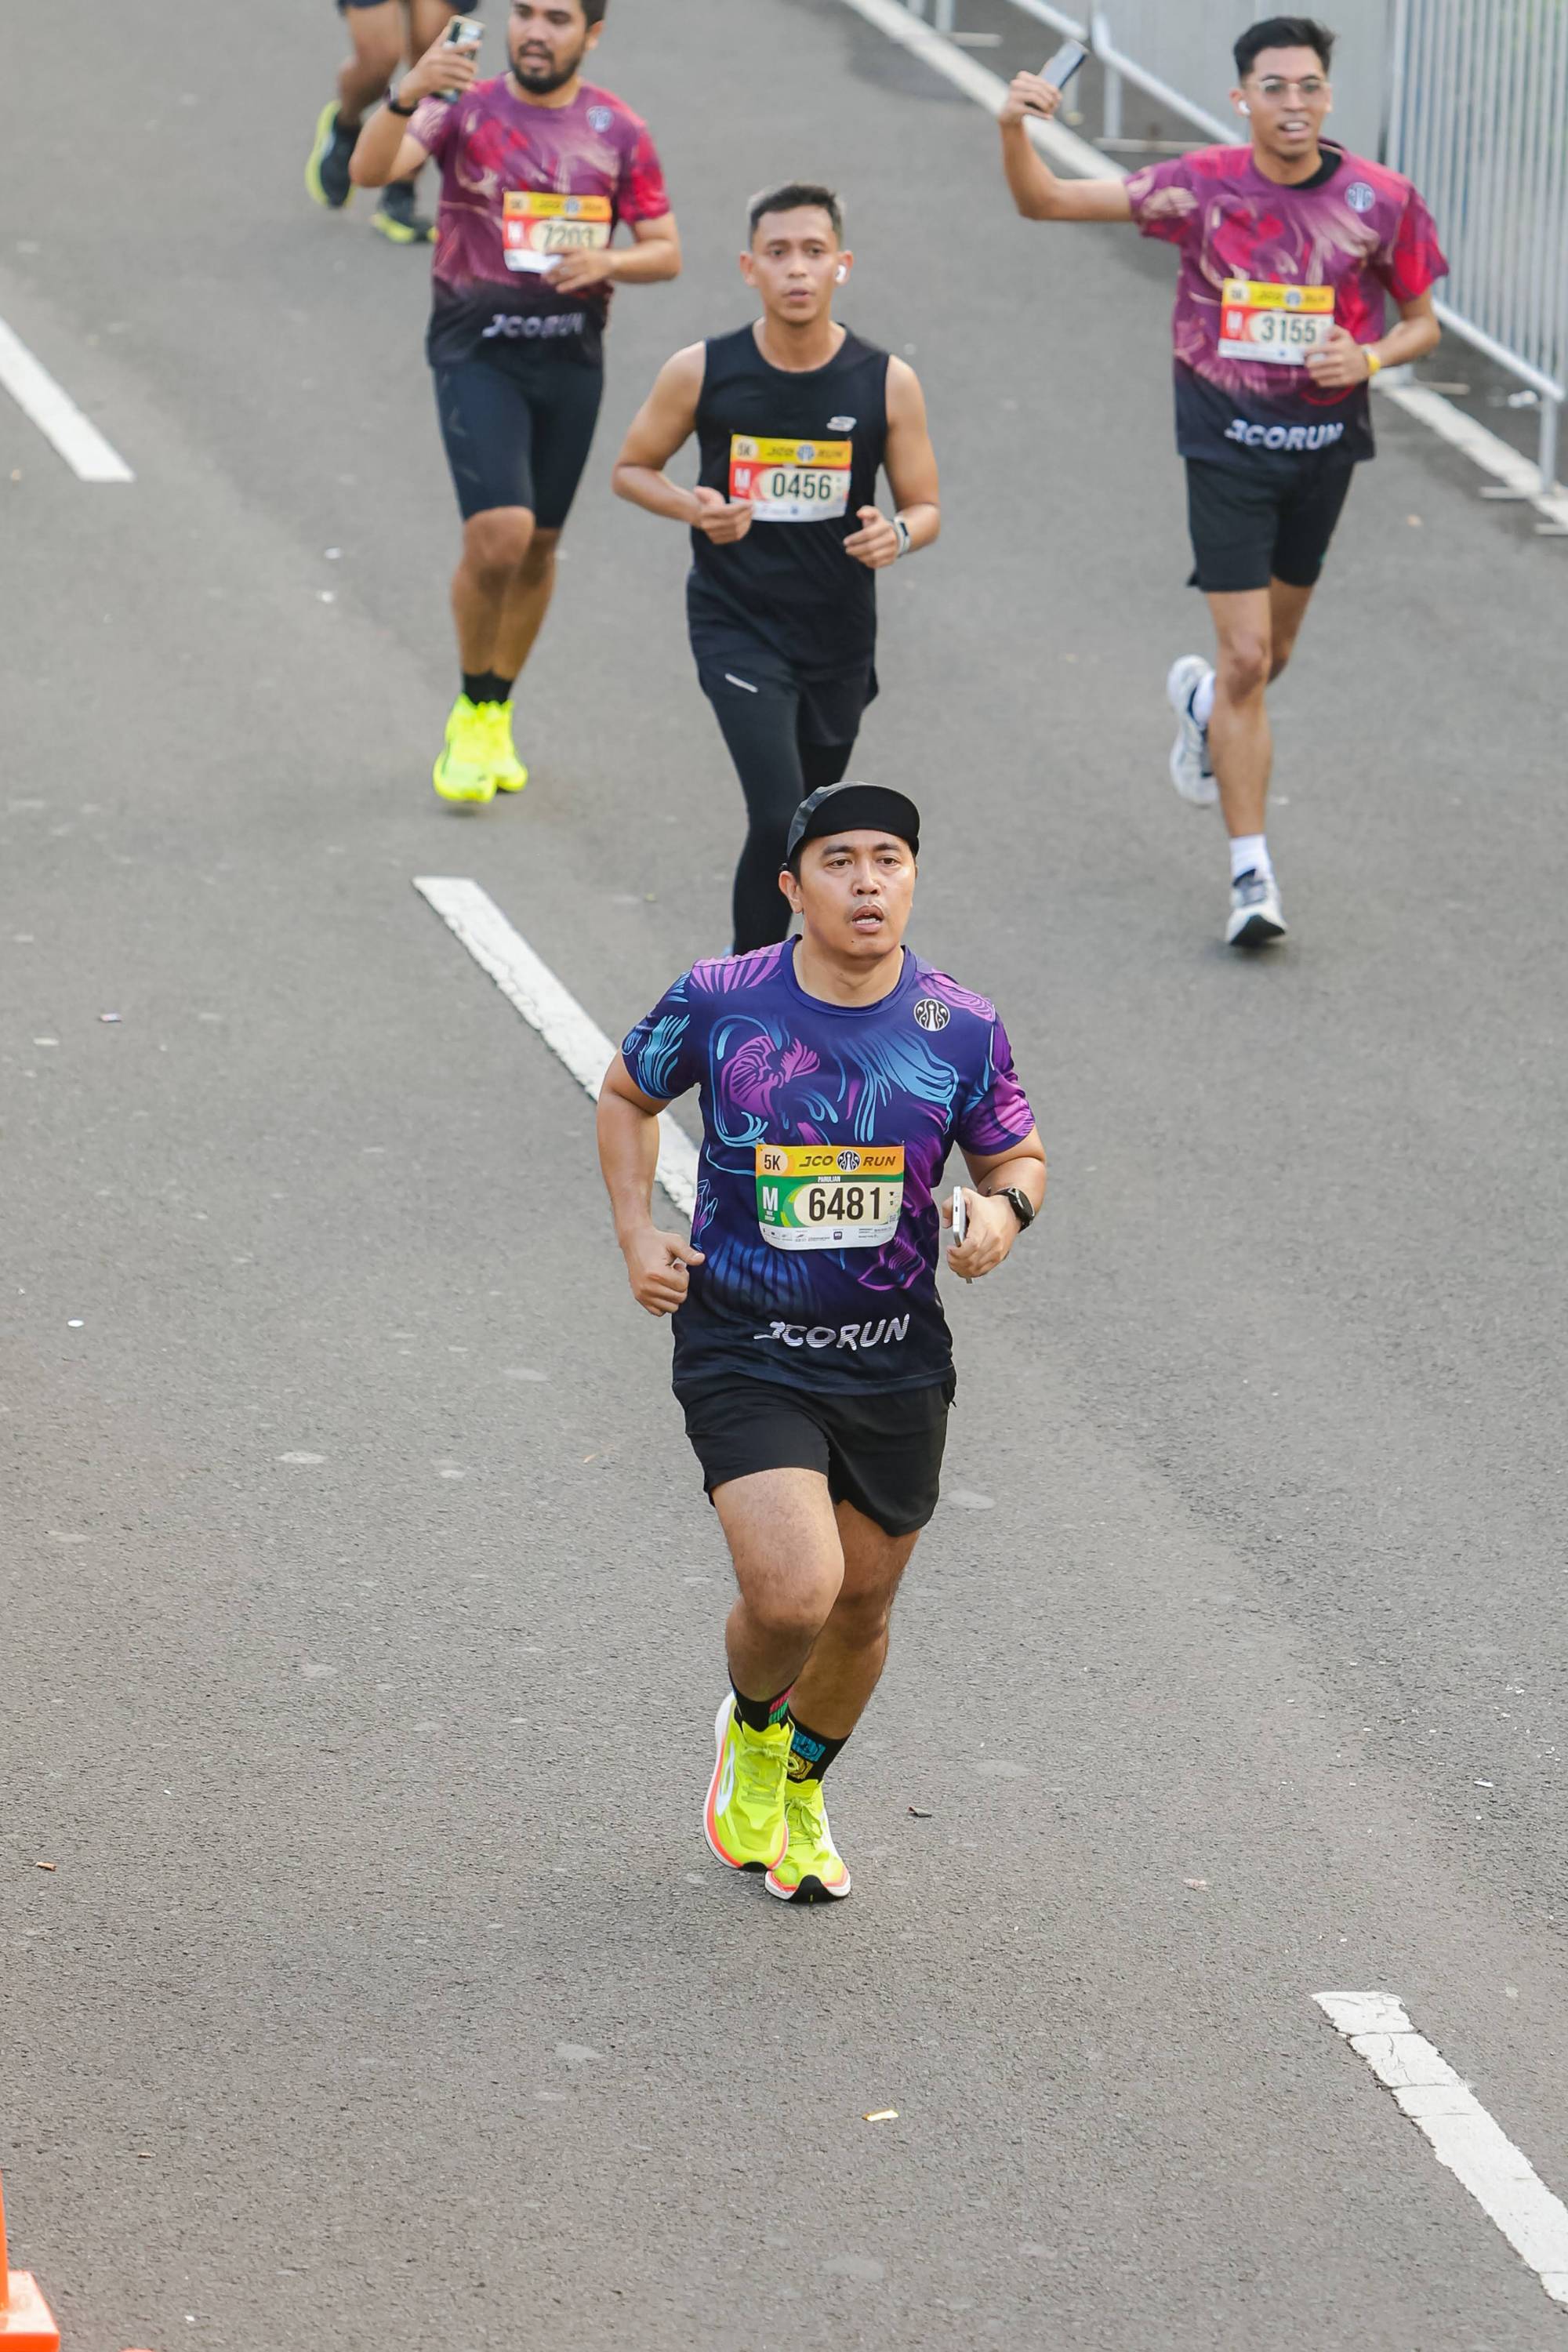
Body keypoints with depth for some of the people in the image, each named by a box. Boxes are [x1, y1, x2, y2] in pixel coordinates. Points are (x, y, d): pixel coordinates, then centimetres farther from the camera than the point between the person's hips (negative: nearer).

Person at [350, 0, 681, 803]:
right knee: (499, 534, -17)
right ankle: (471, 714, 4)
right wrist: (406, 97, -39)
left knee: (540, 544, 11)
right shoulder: (466, 108, -4)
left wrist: (606, 262, -14)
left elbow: (666, 252, 8)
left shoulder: (618, 131, 4)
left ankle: (497, 716, 31)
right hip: (478, 351, -3)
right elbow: (370, 170, -20)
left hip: (572, 354, 4)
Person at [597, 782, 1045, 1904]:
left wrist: (1005, 1209, -14)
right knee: (792, 1592, -20)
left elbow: (1019, 1155, 9)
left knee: (861, 1606, 15)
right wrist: (639, 1235, -1)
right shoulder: (717, 1002, -9)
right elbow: (627, 1096, 10)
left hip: (896, 1361, 3)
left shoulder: (963, 1029, -6)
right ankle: (752, 1728, 17)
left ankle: (802, 1786, 46)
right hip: (744, 1356, -3)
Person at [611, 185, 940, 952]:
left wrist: (898, 534, -21)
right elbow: (632, 468, 6)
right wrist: (693, 508, -15)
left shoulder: (887, 383, -6)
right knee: (779, 819, -19)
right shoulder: (701, 372, -9)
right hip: (736, 624, -3)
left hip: (839, 632, 3)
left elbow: (924, 507, 3)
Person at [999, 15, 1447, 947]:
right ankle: (1253, 875, -3)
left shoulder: (1381, 199, -6)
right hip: (1228, 441, -3)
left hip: (1326, 438, 3)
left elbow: (1422, 321, 7)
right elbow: (1045, 201, -7)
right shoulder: (1202, 188, -9)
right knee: (1248, 661, -9)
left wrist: (1371, 357, -16)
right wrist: (1015, 130, -27)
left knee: (1272, 652, 18)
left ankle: (1200, 696, 56)